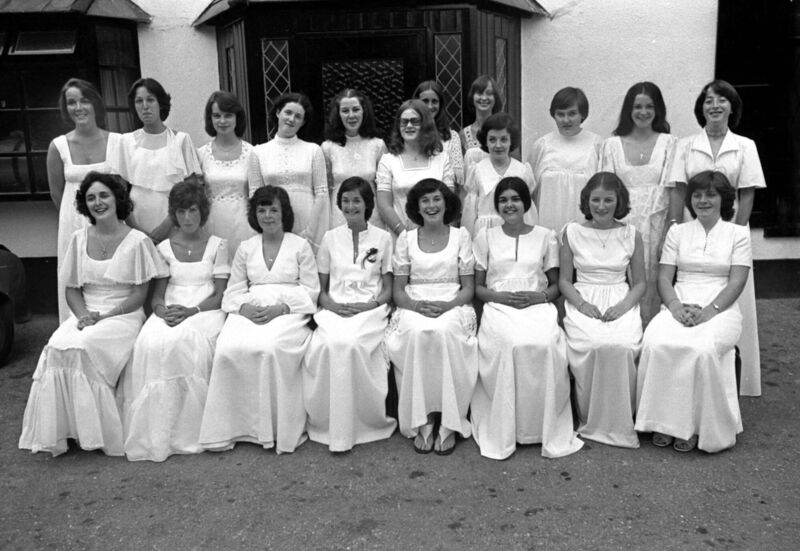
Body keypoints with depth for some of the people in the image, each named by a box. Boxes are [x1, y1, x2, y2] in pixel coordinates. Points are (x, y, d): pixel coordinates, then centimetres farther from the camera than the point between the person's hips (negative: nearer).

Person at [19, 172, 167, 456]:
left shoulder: (137, 241, -3)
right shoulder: (79, 239, 10)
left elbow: (139, 294, -4)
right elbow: (72, 289, 12)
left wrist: (105, 316, -15)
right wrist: (83, 314, -9)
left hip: (123, 315, -4)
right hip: (86, 314, 4)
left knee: (83, 347, -30)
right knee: (56, 347, -26)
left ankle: (95, 432, -16)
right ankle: (60, 431, -14)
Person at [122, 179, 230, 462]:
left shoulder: (217, 245, 9)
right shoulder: (164, 248, 17)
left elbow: (219, 296, 1)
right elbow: (157, 294, 11)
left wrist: (191, 311, -16)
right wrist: (162, 310, -13)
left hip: (205, 311, -2)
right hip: (170, 311, 2)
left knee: (186, 342, -37)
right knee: (152, 344, -32)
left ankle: (189, 432, -26)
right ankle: (156, 433, -25)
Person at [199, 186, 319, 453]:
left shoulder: (300, 246, 9)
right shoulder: (245, 248, 18)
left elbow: (310, 290, 3)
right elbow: (234, 290, 13)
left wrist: (280, 308, -13)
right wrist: (245, 308, -10)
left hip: (288, 311, -3)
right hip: (249, 312, 3)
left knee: (270, 348, -35)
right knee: (228, 349, -29)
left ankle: (278, 428, -23)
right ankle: (231, 425, -18)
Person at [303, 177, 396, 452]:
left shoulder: (383, 238, 10)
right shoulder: (330, 238, 14)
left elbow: (388, 289, 9)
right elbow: (321, 289, 13)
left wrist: (370, 305, -11)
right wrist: (333, 305, -8)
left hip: (370, 309, -1)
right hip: (334, 309, 2)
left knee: (350, 343, -34)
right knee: (329, 344, -32)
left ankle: (366, 420, -18)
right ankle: (327, 422, -19)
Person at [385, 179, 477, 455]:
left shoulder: (461, 236, 9)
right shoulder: (405, 238, 10)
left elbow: (468, 287, 6)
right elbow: (398, 289, 7)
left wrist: (447, 305, -14)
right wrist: (416, 305, -14)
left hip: (453, 306, 0)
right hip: (414, 306, 1)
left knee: (444, 331, -35)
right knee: (416, 332, -34)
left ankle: (449, 424, -25)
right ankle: (421, 421, -24)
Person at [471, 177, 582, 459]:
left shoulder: (546, 236, 15)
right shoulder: (485, 236, 15)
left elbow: (555, 285, 15)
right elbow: (478, 287, 12)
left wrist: (538, 296, -7)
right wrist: (501, 296, -8)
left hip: (538, 306, 1)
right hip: (498, 307, 0)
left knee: (545, 344, -34)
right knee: (510, 344, -35)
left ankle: (547, 428, -18)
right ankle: (504, 432, -22)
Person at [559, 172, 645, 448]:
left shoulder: (631, 235, 8)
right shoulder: (572, 232, 6)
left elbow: (639, 282, 10)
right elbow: (564, 280, 8)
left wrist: (624, 305, -10)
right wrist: (581, 303, -10)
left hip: (621, 303, 1)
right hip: (583, 303, 0)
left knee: (622, 346, -31)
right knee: (593, 345, -32)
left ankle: (618, 423, -11)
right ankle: (589, 421, -12)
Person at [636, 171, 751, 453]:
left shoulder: (738, 233, 10)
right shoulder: (677, 231, 16)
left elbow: (736, 282, -1)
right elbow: (664, 277, 8)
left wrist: (709, 310, -16)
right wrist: (675, 306, -12)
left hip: (720, 309, -2)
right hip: (679, 306, 2)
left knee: (702, 349, -35)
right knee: (655, 343, -31)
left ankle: (697, 425, -18)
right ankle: (665, 421, -19)